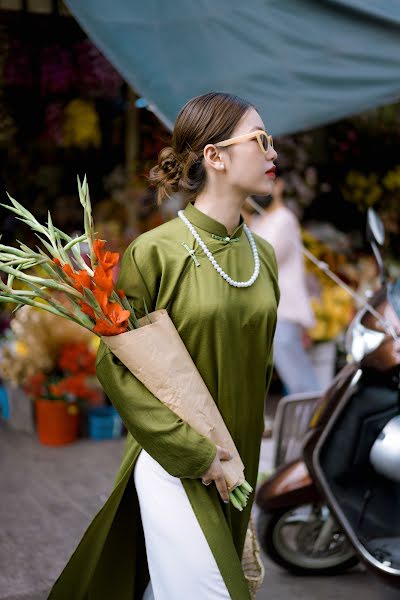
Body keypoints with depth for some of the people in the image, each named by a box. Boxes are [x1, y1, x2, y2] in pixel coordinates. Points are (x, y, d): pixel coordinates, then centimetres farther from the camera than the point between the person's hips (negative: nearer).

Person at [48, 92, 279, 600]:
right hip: (173, 460, -6)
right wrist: (193, 451, -16)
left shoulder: (262, 254, 3)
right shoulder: (156, 252, -15)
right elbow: (114, 364, -13)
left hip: (236, 464, 6)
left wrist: (242, 459, 15)